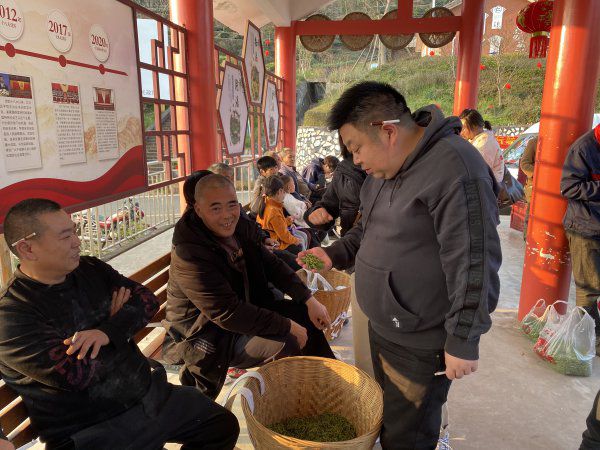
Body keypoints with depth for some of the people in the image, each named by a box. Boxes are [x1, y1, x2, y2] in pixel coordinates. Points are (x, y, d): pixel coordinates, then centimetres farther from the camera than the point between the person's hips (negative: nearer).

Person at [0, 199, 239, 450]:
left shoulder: (90, 269, 4)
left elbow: (147, 300, -2)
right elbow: (76, 373, -25)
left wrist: (108, 331, -21)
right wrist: (116, 320, -9)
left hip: (151, 395, 6)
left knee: (225, 425, 11)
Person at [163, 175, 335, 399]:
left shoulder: (238, 227, -4)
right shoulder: (189, 255, -29)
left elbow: (271, 264, 3)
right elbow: (228, 313, -30)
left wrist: (309, 300, -6)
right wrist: (287, 327, -26)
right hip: (204, 336, -8)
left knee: (304, 315, 5)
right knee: (288, 344, -24)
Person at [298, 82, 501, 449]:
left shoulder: (453, 169, -24)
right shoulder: (384, 168, 5)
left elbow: (473, 263, -24)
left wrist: (463, 341, -18)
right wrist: (335, 254, 4)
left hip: (420, 345, -8)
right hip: (382, 329, 8)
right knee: (386, 418, 25)